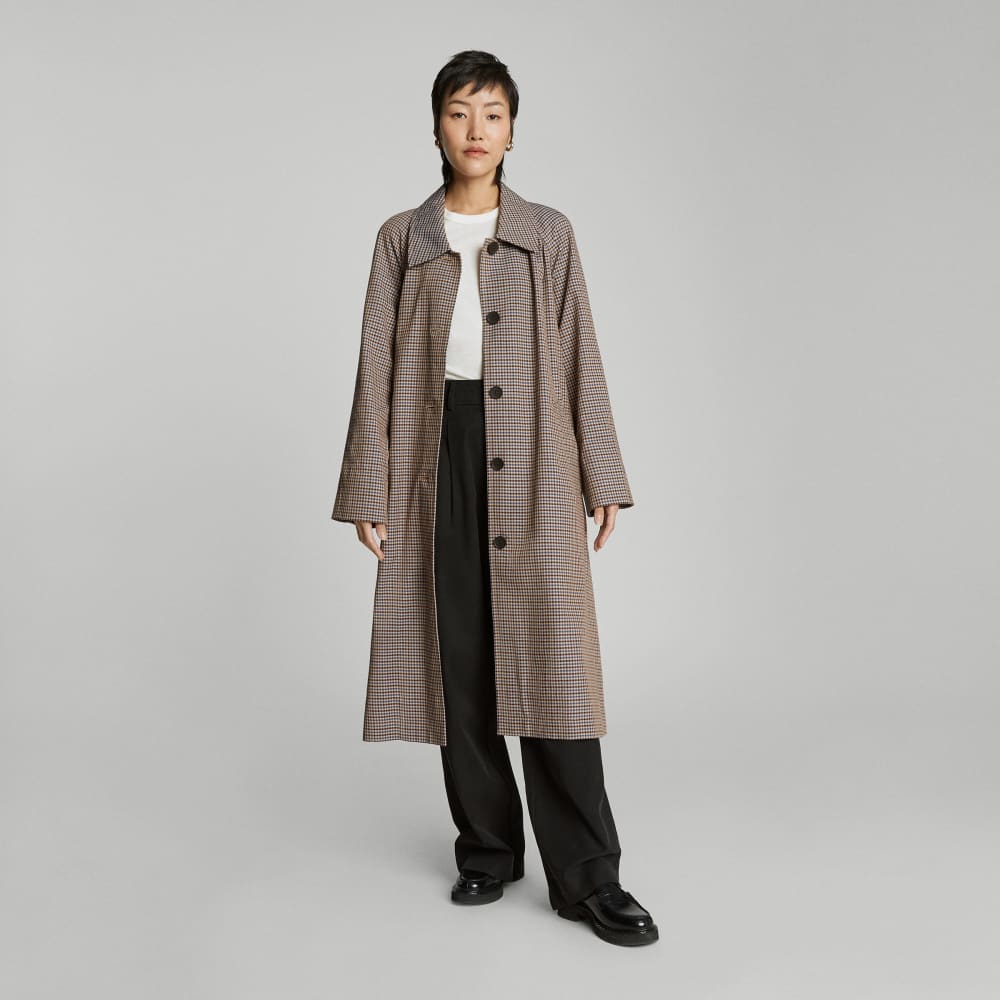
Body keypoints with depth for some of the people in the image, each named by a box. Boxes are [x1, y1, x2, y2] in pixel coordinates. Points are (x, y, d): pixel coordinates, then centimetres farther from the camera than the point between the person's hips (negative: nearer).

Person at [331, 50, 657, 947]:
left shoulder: (549, 233, 9)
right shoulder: (402, 238, 10)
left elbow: (580, 359, 7)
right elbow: (377, 369, 6)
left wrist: (601, 478, 2)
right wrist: (367, 490, 0)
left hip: (530, 462, -1)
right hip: (434, 459, 1)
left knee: (548, 654, -6)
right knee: (457, 658, 4)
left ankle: (586, 875, 1)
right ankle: (488, 848, 19)